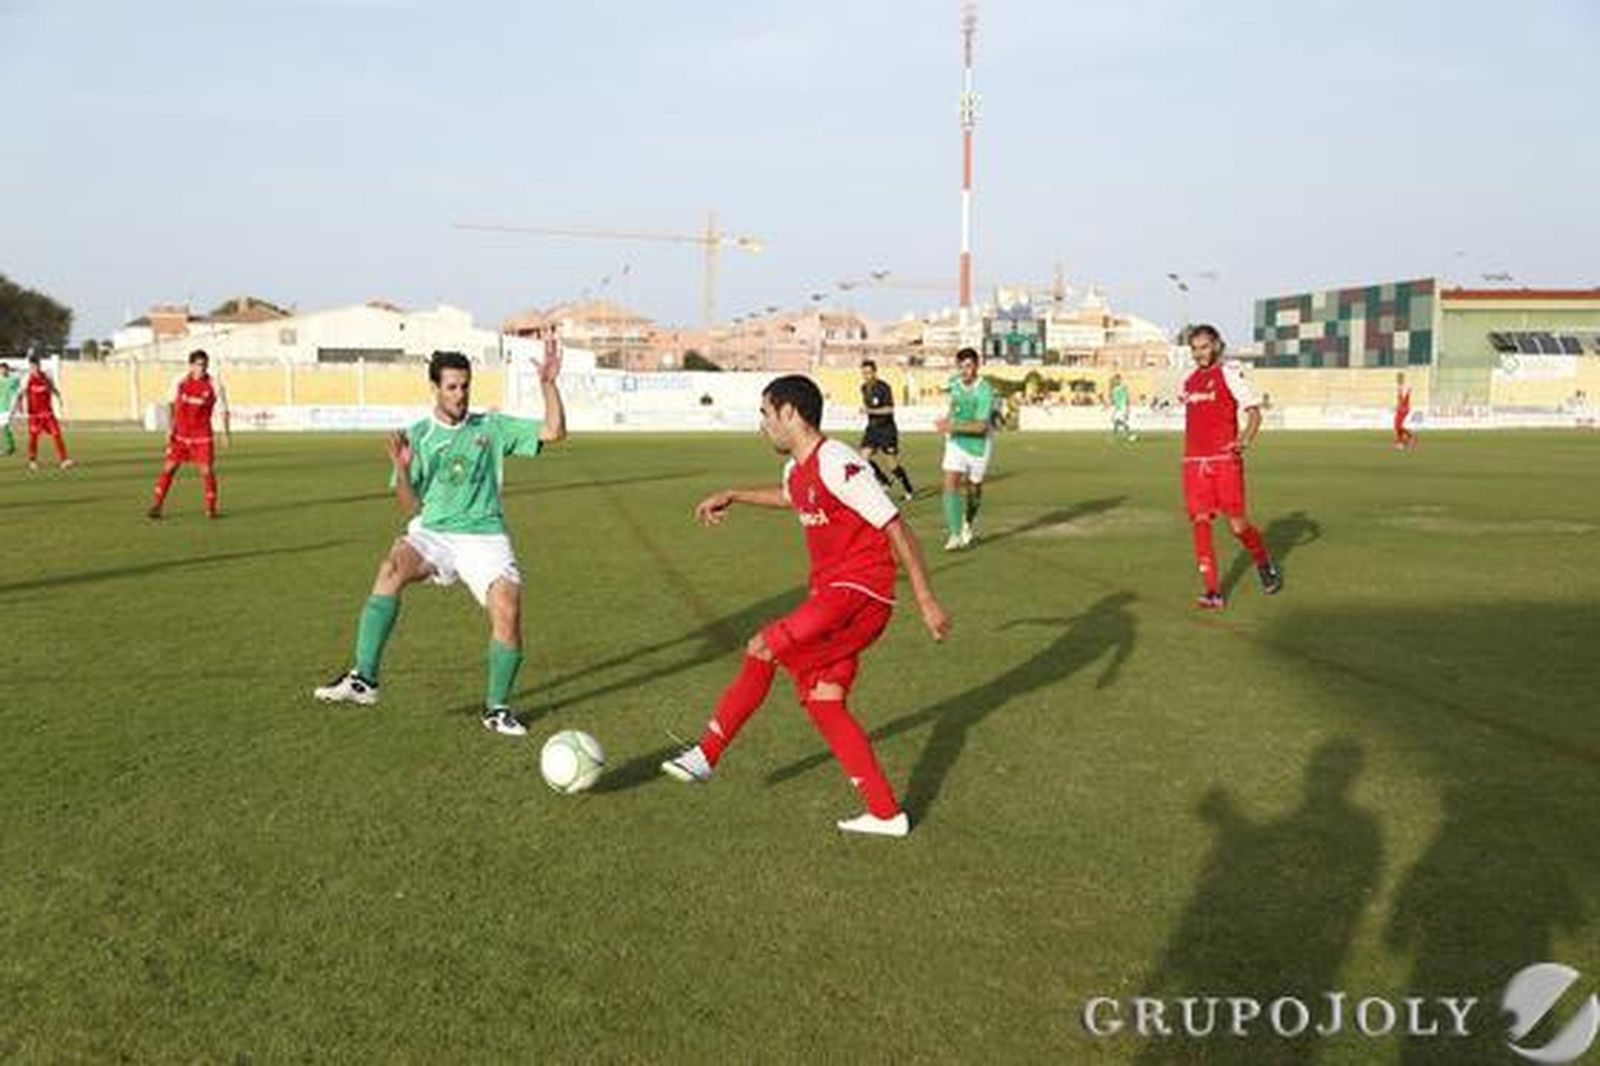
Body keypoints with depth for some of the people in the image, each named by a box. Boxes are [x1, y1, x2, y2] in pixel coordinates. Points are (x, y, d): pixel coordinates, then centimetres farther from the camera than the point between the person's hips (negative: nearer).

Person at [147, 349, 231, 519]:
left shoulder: (214, 385, -6)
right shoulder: (180, 382, 0)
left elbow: (224, 410, 0)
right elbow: (172, 404, 12)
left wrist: (227, 433, -7)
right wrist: (170, 428, 5)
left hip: (202, 435, -2)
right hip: (180, 433, 2)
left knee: (207, 469, -6)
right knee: (169, 467, 1)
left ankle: (211, 508, 7)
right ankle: (156, 505, 9)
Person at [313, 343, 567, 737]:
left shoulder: (493, 428, 8)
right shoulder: (417, 436, 8)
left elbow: (553, 432, 1)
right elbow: (411, 508, 7)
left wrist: (549, 384, -10)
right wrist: (402, 469, -11)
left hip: (484, 536, 0)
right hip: (431, 532, 0)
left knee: (508, 608, -23)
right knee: (393, 567, -32)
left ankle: (497, 707, -2)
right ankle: (364, 678, -30)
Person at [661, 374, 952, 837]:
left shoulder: (837, 465, -16)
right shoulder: (796, 470, 13)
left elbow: (896, 529, -16)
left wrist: (926, 599, -16)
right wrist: (731, 497, 38)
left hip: (859, 593, -9)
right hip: (831, 592, 9)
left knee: (763, 650, -15)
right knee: (821, 700, 4)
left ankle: (706, 755, -1)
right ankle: (886, 813, 9)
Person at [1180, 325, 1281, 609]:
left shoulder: (1230, 373, -3)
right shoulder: (1190, 380, 15)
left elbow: (1254, 412, -8)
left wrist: (1245, 440, -22)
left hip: (1225, 460, -5)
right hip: (1193, 461, 5)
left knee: (1237, 524, -3)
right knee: (1200, 522, -4)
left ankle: (1265, 565, 27)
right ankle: (1213, 592, -1)